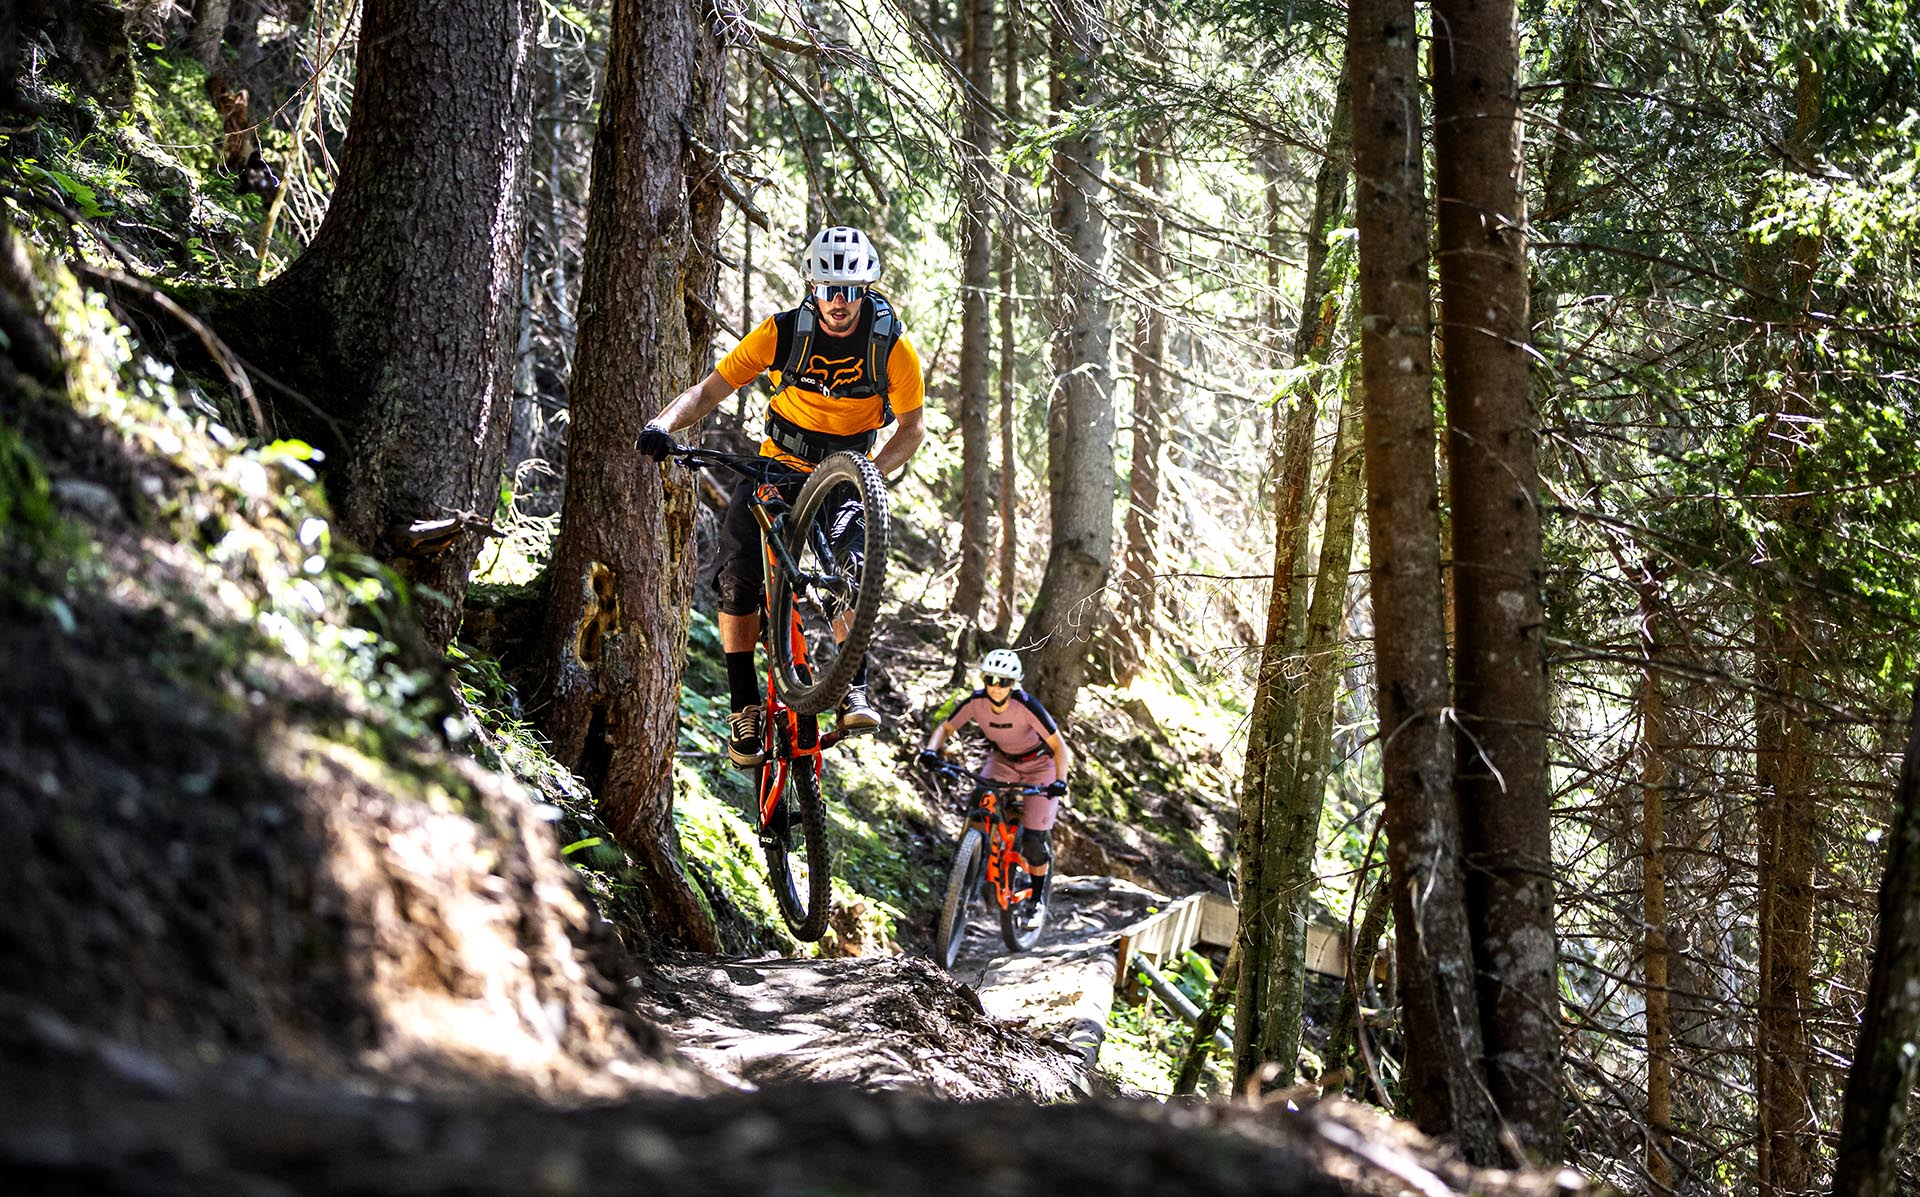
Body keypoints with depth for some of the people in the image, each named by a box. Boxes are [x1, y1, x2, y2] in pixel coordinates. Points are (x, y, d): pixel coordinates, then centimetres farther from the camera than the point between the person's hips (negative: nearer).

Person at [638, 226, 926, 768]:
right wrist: (664, 423, -31)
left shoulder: (892, 346, -15)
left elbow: (912, 427, -7)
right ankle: (745, 707, -6)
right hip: (778, 466, 1)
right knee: (737, 575, -16)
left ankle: (853, 689, -17)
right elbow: (710, 389, -12)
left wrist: (870, 477, -24)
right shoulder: (783, 332, -15)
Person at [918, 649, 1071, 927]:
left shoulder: (1027, 706, -33)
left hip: (1039, 765, -3)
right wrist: (931, 750, -31)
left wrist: (1060, 781, -45)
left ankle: (1037, 899, 10)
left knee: (1034, 837, -9)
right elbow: (946, 727, -10)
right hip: (1002, 760, 4)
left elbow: (1059, 747, -30)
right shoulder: (976, 702, -23)